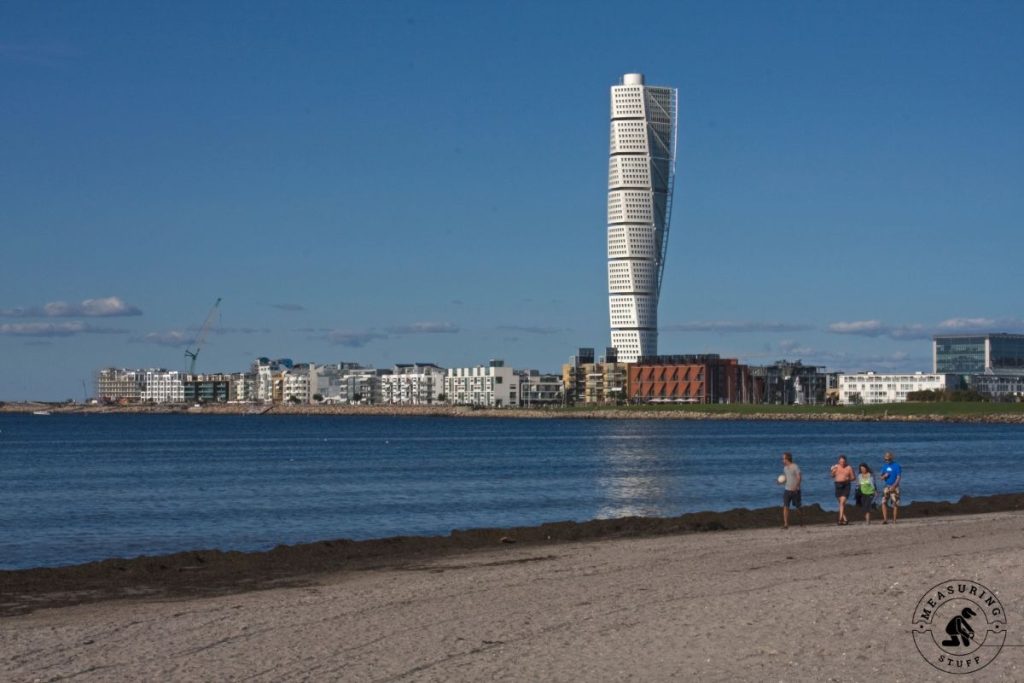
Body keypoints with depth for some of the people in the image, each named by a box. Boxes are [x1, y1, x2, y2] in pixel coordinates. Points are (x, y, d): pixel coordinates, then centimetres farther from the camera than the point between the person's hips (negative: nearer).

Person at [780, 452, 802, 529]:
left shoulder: (795, 467, -11)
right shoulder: (785, 468, 9)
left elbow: (799, 478, -15)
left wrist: (795, 487, -27)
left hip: (795, 490, -4)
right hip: (787, 490, 5)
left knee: (797, 507, 8)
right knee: (785, 506, -9)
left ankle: (800, 520, 32)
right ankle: (786, 524, -11)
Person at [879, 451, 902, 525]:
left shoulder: (896, 466, -5)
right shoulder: (884, 466, 12)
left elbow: (899, 477, -10)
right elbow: (881, 478, 16)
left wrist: (893, 486, -19)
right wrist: (884, 476, -8)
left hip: (894, 487, -5)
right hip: (886, 487, 5)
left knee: (895, 504, -2)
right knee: (883, 503, -8)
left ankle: (894, 520, 4)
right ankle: (885, 519, -10)